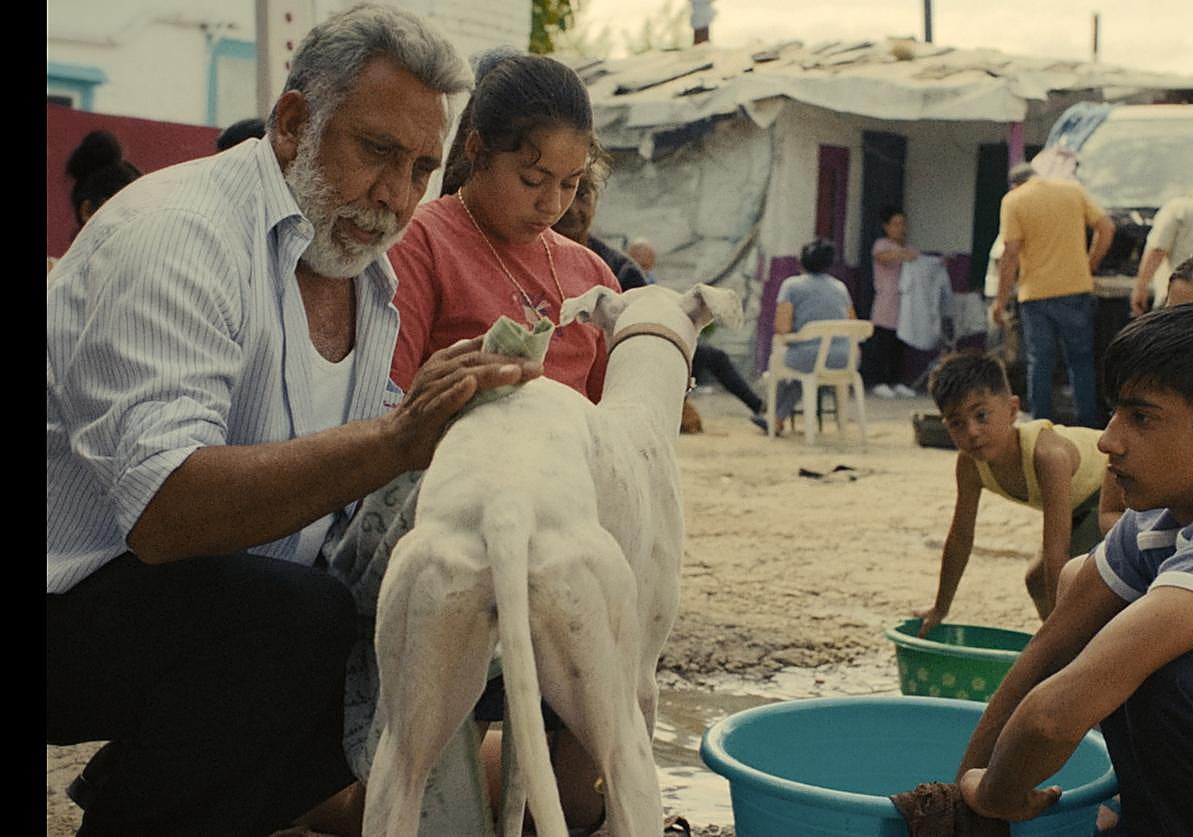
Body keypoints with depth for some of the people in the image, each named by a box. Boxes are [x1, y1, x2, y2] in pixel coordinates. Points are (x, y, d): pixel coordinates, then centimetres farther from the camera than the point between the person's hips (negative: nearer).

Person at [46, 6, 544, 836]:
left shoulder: (369, 275, 9)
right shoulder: (178, 229, -20)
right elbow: (163, 510, -33)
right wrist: (395, 438, -41)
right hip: (74, 601, -8)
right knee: (306, 619, -32)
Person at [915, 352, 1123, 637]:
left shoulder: (1048, 454, -42)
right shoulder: (970, 464, -20)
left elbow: (1057, 548, -43)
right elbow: (960, 538, -7)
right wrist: (940, 609, 1)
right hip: (1081, 502, 8)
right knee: (1038, 580, 12)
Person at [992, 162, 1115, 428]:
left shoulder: (1013, 200, -3)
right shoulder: (1073, 189, 6)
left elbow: (1010, 253, -9)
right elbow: (1106, 227, 3)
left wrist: (1001, 300, -5)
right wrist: (1090, 266, 14)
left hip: (1035, 294, -2)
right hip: (1076, 287, 2)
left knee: (1039, 363, 5)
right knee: (1081, 360, 11)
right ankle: (1089, 427, 10)